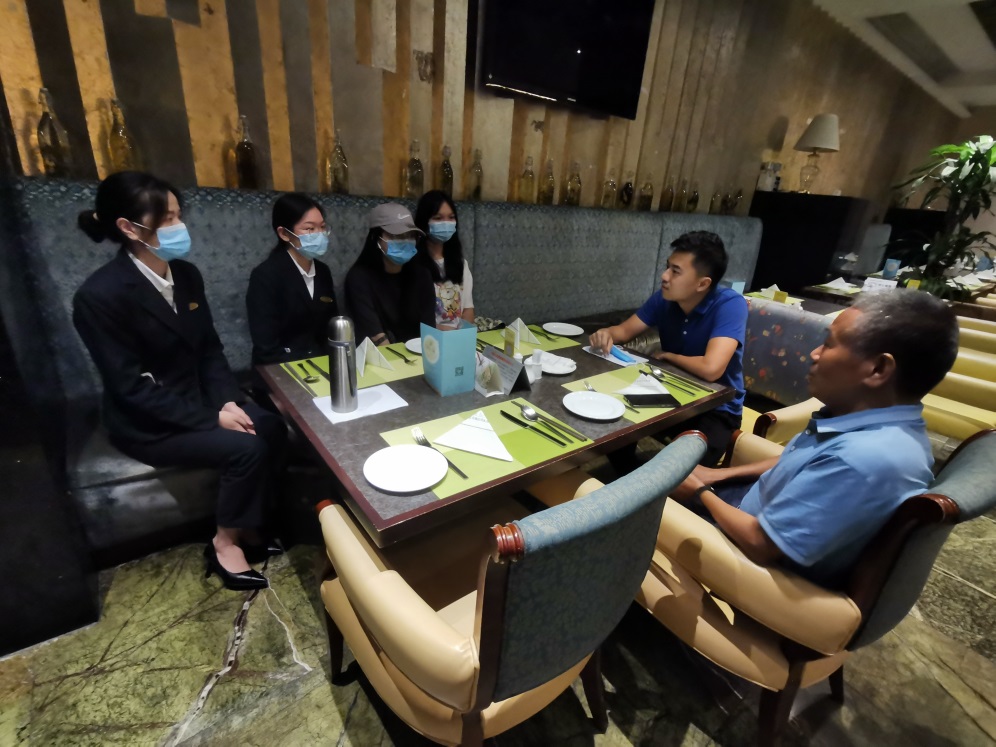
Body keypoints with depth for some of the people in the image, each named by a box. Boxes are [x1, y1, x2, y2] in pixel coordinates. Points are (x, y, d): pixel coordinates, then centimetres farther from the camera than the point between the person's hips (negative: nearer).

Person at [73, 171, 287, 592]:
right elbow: (131, 387, -21)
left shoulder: (185, 274, 0)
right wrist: (211, 419, -23)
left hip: (197, 400, 7)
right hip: (146, 423, -6)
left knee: (272, 428, -14)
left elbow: (210, 349, 5)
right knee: (246, 447, -24)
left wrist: (228, 402, -10)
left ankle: (247, 525, 5)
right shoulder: (100, 294, -21)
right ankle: (225, 543, 0)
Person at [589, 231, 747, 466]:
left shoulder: (730, 304, -25)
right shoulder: (664, 298, -8)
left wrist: (666, 355, -18)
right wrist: (608, 334, -22)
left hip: (717, 409, -5)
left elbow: (710, 368, -38)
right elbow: (625, 330, 4)